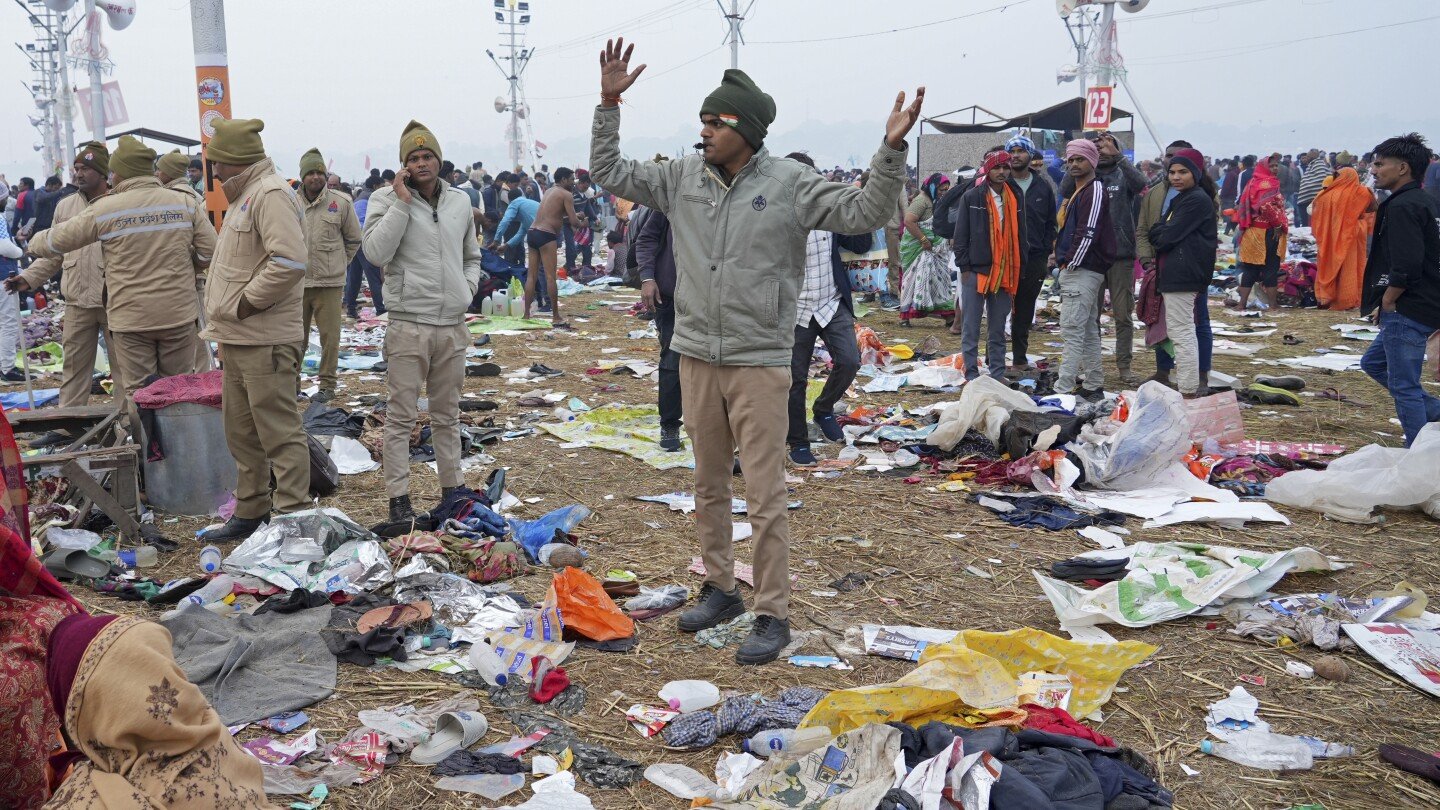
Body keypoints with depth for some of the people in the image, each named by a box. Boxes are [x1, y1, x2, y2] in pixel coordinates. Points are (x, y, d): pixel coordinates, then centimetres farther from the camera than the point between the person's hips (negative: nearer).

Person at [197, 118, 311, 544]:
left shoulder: (271, 194, -14)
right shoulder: (245, 195, 19)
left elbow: (288, 262, -26)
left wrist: (245, 303, -19)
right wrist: (226, 313, 16)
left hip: (264, 341, -11)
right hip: (236, 338, 11)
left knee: (279, 433, -5)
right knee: (241, 432, 18)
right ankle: (250, 513, 29)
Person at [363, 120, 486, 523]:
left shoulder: (460, 201, 11)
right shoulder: (387, 199, -3)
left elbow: (472, 257, 23)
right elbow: (376, 252, -19)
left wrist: (469, 287, 3)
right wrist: (402, 201, -16)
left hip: (453, 325, 5)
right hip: (408, 324, -5)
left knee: (447, 414, 16)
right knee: (402, 416, 0)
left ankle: (452, 486, 27)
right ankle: (399, 498, 8)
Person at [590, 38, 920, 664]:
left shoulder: (790, 184, -8)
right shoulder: (682, 177, 4)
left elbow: (864, 213, -11)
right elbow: (609, 173, 11)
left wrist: (891, 150, -24)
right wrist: (609, 105, 2)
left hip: (759, 362, -5)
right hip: (697, 357, 5)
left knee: (764, 496, -1)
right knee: (708, 486, 17)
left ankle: (773, 614, 11)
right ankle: (720, 589, 34)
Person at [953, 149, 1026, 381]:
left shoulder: (1016, 197, 9)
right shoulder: (972, 197, -2)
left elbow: (1021, 232, 14)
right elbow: (961, 234, -2)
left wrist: (1020, 264, 9)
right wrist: (964, 266, -6)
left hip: (1005, 272, 4)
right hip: (976, 270, -4)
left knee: (998, 329, 11)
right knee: (971, 328, 0)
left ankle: (997, 373, 18)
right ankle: (972, 375, 6)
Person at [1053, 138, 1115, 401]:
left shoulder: (1095, 190, -11)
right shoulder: (1077, 191, 20)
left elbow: (1089, 233, -20)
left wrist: (1070, 262, -17)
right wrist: (1063, 258, 15)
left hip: (1083, 271, -10)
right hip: (1077, 271, 10)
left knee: (1072, 330, -12)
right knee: (1088, 330, 14)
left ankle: (1064, 389, -14)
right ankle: (1093, 386, 21)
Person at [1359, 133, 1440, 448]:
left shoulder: (1402, 207, -17)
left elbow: (1406, 268, -26)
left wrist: (1387, 303, -11)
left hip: (1407, 313, -10)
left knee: (1404, 386, -2)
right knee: (1373, 363, 23)